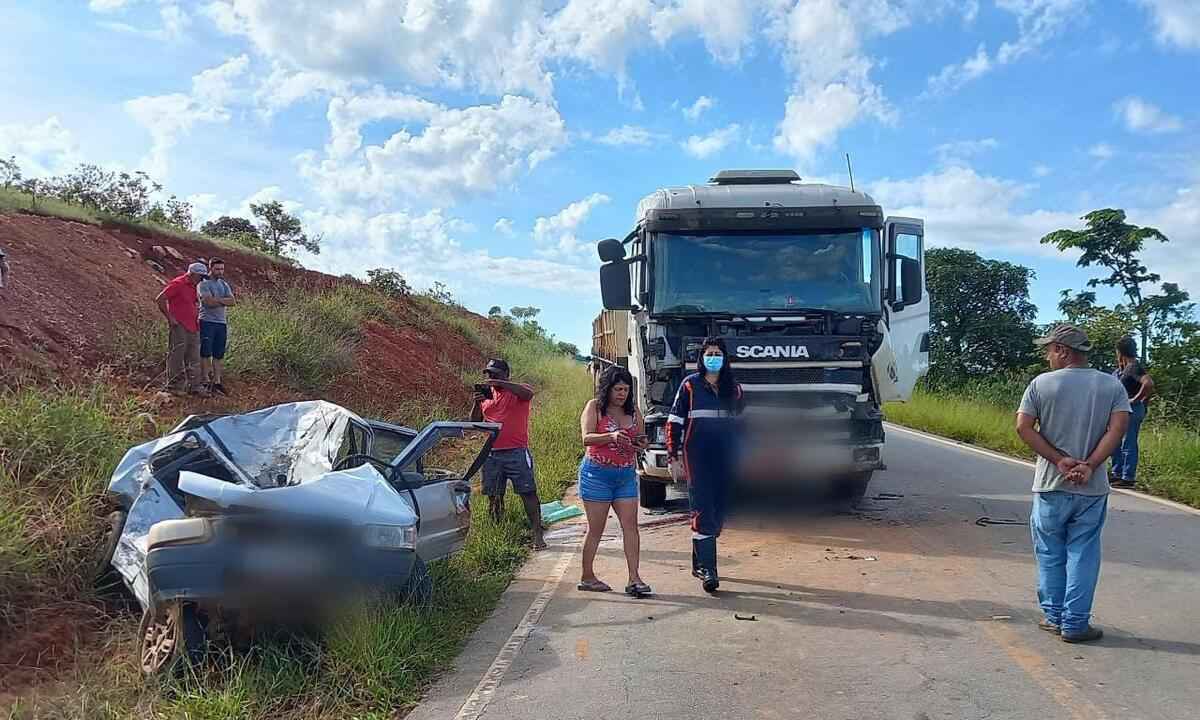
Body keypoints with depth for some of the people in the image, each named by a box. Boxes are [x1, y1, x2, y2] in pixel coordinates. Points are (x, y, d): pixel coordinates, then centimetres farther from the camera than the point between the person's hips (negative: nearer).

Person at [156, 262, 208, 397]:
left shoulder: (193, 287, 16)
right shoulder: (177, 284, -10)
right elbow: (160, 300, -14)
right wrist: (170, 318, -13)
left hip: (193, 328, 9)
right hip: (179, 327, -9)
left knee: (194, 359, 10)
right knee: (176, 358, -1)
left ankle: (194, 386, 15)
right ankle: (174, 386, 6)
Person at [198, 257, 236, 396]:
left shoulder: (224, 284, 15)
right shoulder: (203, 283, -4)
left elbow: (233, 301, 3)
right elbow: (209, 302, -18)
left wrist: (217, 300, -9)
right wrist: (225, 300, -5)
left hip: (222, 323, 6)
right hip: (207, 322, -6)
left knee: (219, 355, 8)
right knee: (206, 353, -1)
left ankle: (217, 382, 13)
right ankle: (206, 381, 3)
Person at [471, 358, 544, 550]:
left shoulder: (516, 391, -1)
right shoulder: (486, 394, 14)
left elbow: (529, 393, -25)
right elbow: (475, 422, 12)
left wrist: (499, 383, -28)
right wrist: (477, 403, -7)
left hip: (516, 452, -5)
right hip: (492, 454, 5)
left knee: (528, 493, -4)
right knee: (494, 496, 9)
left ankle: (537, 535, -1)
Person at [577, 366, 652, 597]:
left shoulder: (633, 411, 11)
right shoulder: (594, 407, -3)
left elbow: (642, 438, 18)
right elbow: (586, 438, -15)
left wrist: (641, 443, -7)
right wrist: (611, 436, -31)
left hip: (626, 475, 5)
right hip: (597, 473, -5)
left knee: (630, 525, -4)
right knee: (596, 528, 2)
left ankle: (634, 579, -3)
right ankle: (587, 577, 15)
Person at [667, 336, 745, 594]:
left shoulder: (734, 388, 10)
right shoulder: (690, 385, 0)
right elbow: (674, 422, -1)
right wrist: (674, 457, -6)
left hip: (725, 458, 4)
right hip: (697, 456, -4)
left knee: (719, 511, 8)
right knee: (703, 510, -10)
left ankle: (699, 561, 23)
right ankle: (707, 569, -10)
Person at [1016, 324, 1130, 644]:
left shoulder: (1041, 383, -3)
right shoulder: (1111, 385, 2)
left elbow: (1024, 428, -10)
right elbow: (1118, 427, -8)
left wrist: (1060, 460, -9)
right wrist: (1089, 465, -12)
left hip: (1050, 485, -1)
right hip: (1092, 487, 1)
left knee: (1050, 554, 12)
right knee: (1082, 555, 7)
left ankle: (1054, 616, 20)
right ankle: (1075, 623, 10)